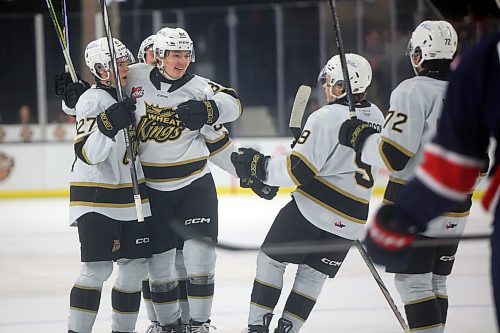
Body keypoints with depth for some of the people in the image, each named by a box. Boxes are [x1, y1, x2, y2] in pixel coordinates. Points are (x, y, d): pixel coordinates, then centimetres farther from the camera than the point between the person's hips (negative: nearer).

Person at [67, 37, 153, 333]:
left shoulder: (131, 94, 9)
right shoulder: (93, 100, -15)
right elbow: (88, 153, -24)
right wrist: (110, 123, -35)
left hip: (132, 197, 8)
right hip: (97, 200, -8)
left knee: (137, 266, 7)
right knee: (98, 269, -12)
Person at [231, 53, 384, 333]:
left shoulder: (327, 117, -15)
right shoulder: (376, 117, 7)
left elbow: (298, 170, -16)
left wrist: (259, 166, -7)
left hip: (314, 206, -6)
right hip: (352, 220, 6)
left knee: (271, 260, 9)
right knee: (312, 275, 15)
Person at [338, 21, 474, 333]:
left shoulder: (413, 91, -13)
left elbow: (393, 155, -18)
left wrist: (358, 137, -2)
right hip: (454, 212, 7)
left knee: (413, 281, -4)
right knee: (435, 282, 15)